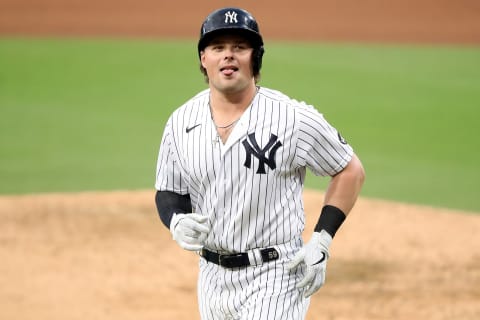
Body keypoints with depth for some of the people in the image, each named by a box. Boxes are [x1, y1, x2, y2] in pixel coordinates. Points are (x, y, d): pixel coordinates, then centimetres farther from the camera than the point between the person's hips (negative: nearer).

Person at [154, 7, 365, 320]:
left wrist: (321, 242, -9)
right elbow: (168, 192, 12)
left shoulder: (293, 118, -11)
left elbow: (351, 171, -1)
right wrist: (177, 222, -12)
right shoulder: (181, 123, 2)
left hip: (273, 280, -5)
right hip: (213, 278, 5)